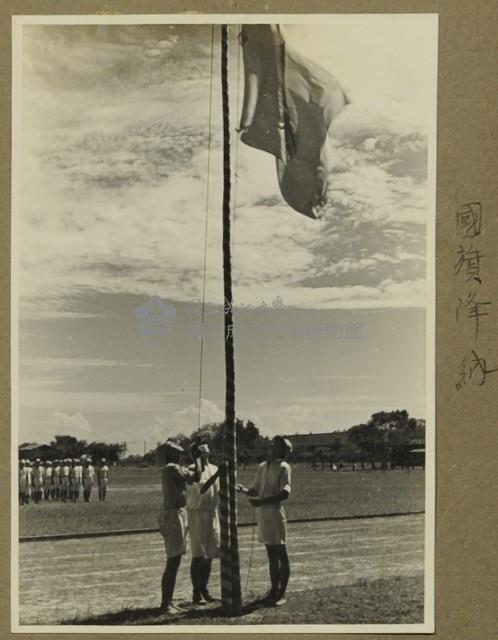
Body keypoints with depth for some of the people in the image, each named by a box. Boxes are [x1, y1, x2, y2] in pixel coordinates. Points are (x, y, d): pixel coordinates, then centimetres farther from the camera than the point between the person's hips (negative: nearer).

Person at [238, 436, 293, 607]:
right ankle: (274, 591, 21)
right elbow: (256, 489, 18)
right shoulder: (262, 467, 14)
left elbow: (285, 493, -16)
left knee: (281, 554, -1)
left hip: (275, 513, -7)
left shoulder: (283, 467, -7)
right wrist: (244, 489, -3)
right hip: (262, 514, 7)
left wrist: (263, 501, -22)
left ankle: (282, 594, 4)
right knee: (271, 554, 13)